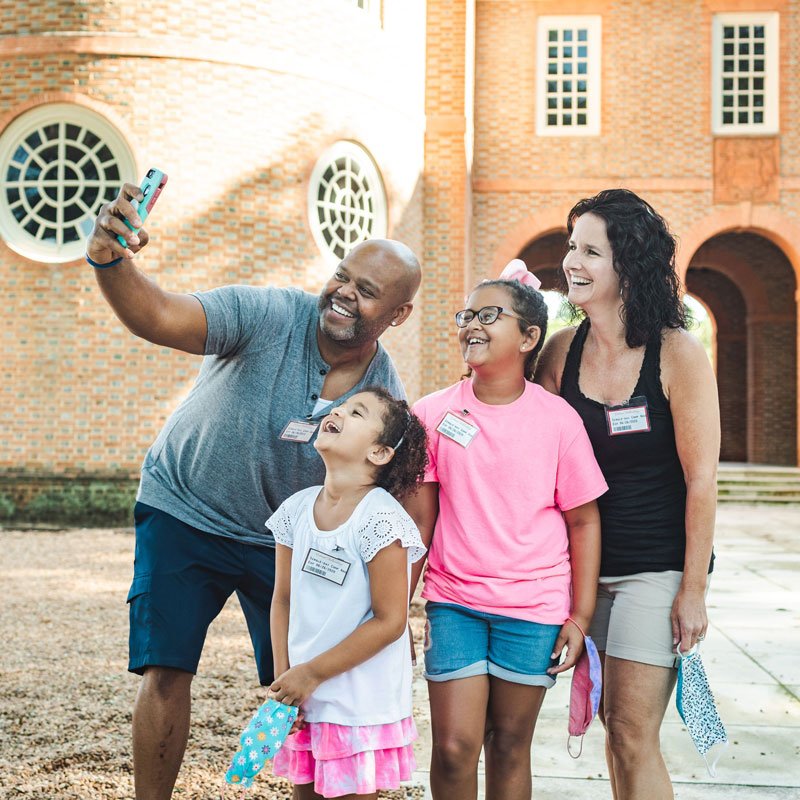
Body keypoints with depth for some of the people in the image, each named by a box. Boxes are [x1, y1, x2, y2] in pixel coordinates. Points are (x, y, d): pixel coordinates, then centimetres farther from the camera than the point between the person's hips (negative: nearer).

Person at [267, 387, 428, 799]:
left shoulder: (380, 519, -17)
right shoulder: (297, 509, 1)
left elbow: (389, 621, -17)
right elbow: (283, 600, 9)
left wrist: (312, 673, -13)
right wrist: (283, 678, 1)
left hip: (362, 706, -5)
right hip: (305, 701, 6)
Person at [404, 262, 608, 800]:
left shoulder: (558, 419, -5)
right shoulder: (433, 414, -2)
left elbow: (583, 521, 1)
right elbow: (419, 519, 2)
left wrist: (580, 618, 0)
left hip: (534, 611, 0)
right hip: (454, 603, 1)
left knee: (510, 746, 9)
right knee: (454, 747, -3)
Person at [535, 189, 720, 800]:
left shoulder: (677, 354, -13)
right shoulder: (563, 350, 1)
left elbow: (701, 479, -12)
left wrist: (694, 589, -11)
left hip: (657, 567, -5)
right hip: (588, 565, 5)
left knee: (633, 737, -4)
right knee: (612, 724, 14)